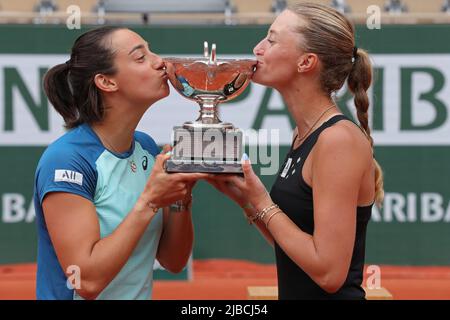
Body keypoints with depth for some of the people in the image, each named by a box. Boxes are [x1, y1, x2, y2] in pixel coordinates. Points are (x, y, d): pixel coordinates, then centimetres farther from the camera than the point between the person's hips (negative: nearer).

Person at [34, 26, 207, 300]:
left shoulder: (147, 147, 0)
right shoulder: (67, 160, -20)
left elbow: (173, 262, 3)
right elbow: (87, 281, -24)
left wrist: (181, 195, -12)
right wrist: (150, 202, -24)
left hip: (140, 292, 6)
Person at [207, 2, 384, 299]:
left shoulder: (339, 139, -20)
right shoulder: (303, 136, 7)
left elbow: (329, 272, -24)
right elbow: (289, 249, 11)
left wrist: (262, 202, -15)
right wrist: (243, 197, -1)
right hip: (297, 293, 9)